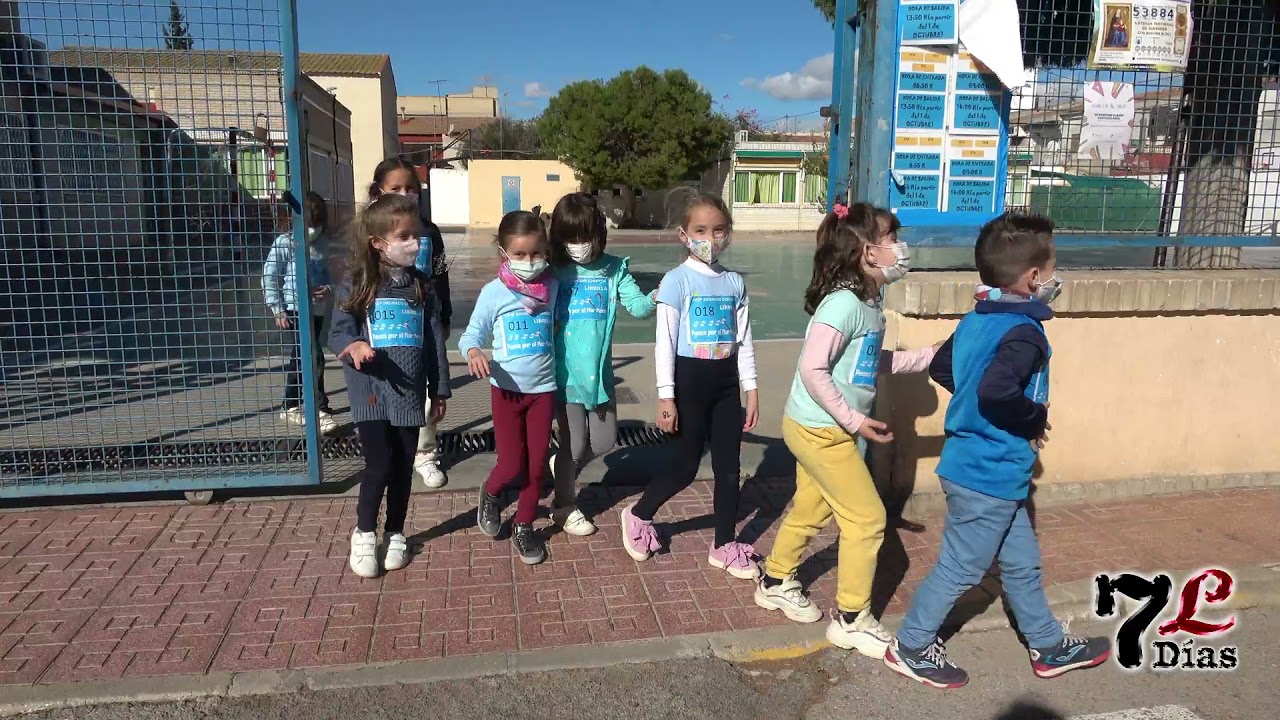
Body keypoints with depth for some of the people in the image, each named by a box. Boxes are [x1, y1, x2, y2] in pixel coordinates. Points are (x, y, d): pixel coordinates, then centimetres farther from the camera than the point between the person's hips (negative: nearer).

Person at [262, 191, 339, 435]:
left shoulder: (322, 244, 5)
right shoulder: (285, 243, -10)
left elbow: (328, 273, 16)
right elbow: (269, 276, -7)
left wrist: (329, 288, -6)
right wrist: (277, 309, -9)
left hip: (317, 310, 6)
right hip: (295, 310, -6)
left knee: (299, 359, 16)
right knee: (314, 358, -11)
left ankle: (290, 407, 29)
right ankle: (320, 410, -2)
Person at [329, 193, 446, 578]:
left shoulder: (420, 285, 6)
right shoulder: (358, 285, -6)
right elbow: (338, 333, -5)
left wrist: (436, 392, 14)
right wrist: (353, 346, -30)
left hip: (409, 392, 4)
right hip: (371, 391, -3)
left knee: (403, 466, 10)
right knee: (379, 464, -8)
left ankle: (395, 533, 31)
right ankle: (364, 532, 18)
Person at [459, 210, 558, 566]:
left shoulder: (551, 287, -2)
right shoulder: (494, 292, -10)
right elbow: (471, 334, -6)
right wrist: (474, 353, -26)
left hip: (543, 388, 3)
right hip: (507, 389, -2)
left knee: (537, 465, 9)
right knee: (512, 466, 1)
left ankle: (524, 526, 29)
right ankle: (489, 494, 36)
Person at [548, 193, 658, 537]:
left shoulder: (613, 268, 0)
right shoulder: (553, 271, -6)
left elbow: (638, 305, -8)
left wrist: (657, 298, -28)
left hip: (599, 371, 3)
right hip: (565, 372, -3)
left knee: (604, 441, 15)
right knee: (573, 443, 6)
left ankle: (563, 469, 44)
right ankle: (565, 507, 29)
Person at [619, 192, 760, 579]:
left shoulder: (734, 282, 6)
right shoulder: (676, 281, -10)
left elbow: (743, 341, 10)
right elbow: (665, 342, -12)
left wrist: (751, 389, 7)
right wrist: (666, 396, -15)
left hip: (725, 382, 5)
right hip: (689, 380, -5)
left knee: (729, 467, 9)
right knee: (684, 468, 4)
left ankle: (725, 546, 24)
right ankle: (638, 515, 30)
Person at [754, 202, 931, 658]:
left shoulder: (868, 302, 6)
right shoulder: (843, 304, -24)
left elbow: (872, 362, 17)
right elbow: (813, 371, -28)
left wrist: (927, 357, 14)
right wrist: (854, 420, -23)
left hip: (816, 429, 9)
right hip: (821, 431, -9)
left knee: (809, 510, 22)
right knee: (867, 518, 0)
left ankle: (776, 584, 42)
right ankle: (851, 621, 15)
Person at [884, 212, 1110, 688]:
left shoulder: (976, 320, 5)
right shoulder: (1024, 333, -22)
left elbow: (940, 368, 15)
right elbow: (997, 391, -37)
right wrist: (1035, 418, -19)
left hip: (977, 467, 10)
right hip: (990, 475, -10)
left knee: (1021, 562, 22)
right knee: (960, 569, 7)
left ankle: (1049, 647, 39)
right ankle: (910, 648, 22)